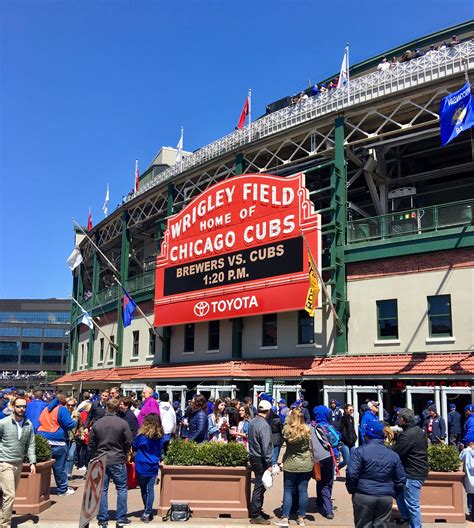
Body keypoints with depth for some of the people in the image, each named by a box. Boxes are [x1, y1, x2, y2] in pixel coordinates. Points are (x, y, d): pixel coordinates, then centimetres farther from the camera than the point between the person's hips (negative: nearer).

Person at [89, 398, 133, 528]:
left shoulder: (97, 424, -1)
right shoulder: (123, 423, -10)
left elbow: (91, 443, 5)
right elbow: (129, 442, -6)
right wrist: (125, 454, 12)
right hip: (118, 461, -2)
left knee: (102, 490, 9)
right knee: (122, 489, 8)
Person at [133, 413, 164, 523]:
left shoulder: (142, 436, -14)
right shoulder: (160, 437, -1)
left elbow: (134, 447, 0)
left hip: (142, 467, -3)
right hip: (153, 467, 3)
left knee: (144, 490, 11)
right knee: (150, 490, 5)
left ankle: (148, 513, 18)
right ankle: (148, 513, 4)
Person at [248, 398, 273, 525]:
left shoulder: (252, 422, 7)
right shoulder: (264, 425, -21)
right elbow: (266, 446, -22)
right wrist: (269, 464, -16)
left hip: (253, 457, 9)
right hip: (261, 460, -9)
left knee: (259, 486, 19)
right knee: (259, 487, -1)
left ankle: (257, 511, 29)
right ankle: (255, 516, 6)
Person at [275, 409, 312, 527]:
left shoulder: (287, 430, -12)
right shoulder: (307, 431, -8)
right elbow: (311, 449, 0)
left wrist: (288, 416, 12)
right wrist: (312, 463, 12)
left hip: (290, 465, -1)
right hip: (305, 465, 1)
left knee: (288, 491, 7)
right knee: (303, 491, 8)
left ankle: (285, 518, 6)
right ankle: (301, 518, 16)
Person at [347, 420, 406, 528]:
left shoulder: (360, 451, -8)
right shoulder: (393, 455, 7)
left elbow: (351, 473, -15)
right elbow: (401, 480, 11)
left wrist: (352, 490, 0)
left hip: (363, 496, -3)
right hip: (386, 498, 3)